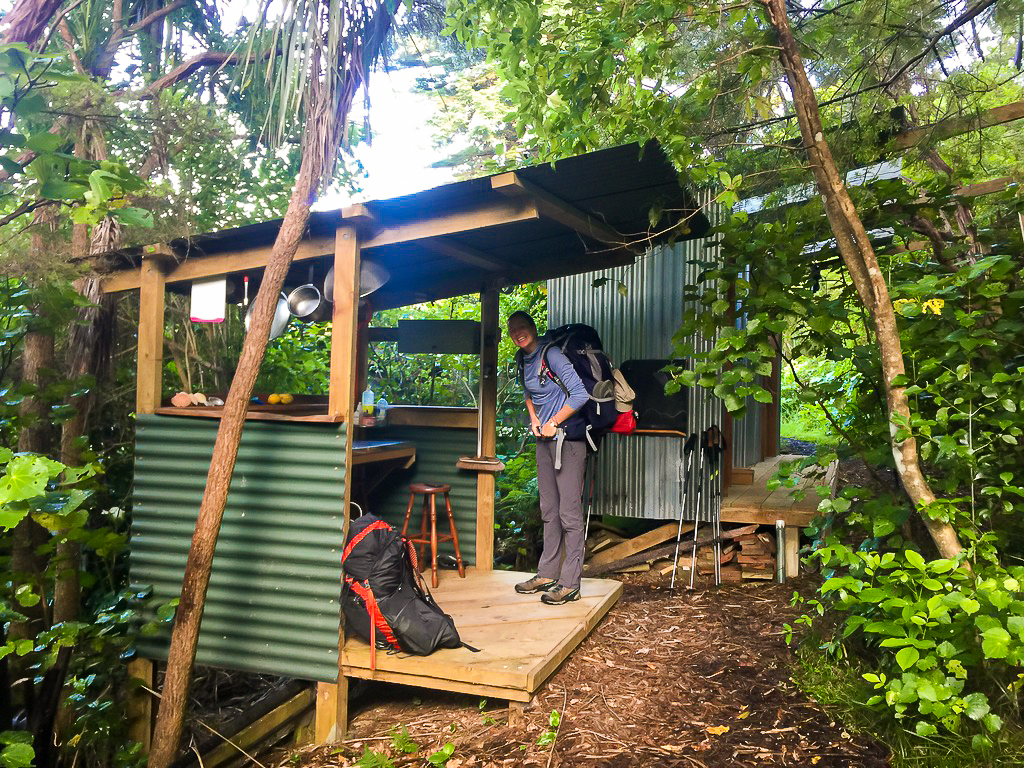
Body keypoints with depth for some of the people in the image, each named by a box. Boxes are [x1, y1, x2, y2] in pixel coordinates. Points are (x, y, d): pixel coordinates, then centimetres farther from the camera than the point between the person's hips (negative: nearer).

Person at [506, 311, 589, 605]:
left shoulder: (551, 354, -14)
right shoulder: (524, 360, 11)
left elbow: (580, 395, -20)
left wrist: (553, 423, -13)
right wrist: (534, 420, 12)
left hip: (567, 438, -9)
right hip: (544, 440, 9)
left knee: (570, 512, -5)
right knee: (549, 511, 14)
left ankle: (570, 583, 1)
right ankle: (547, 575, 24)